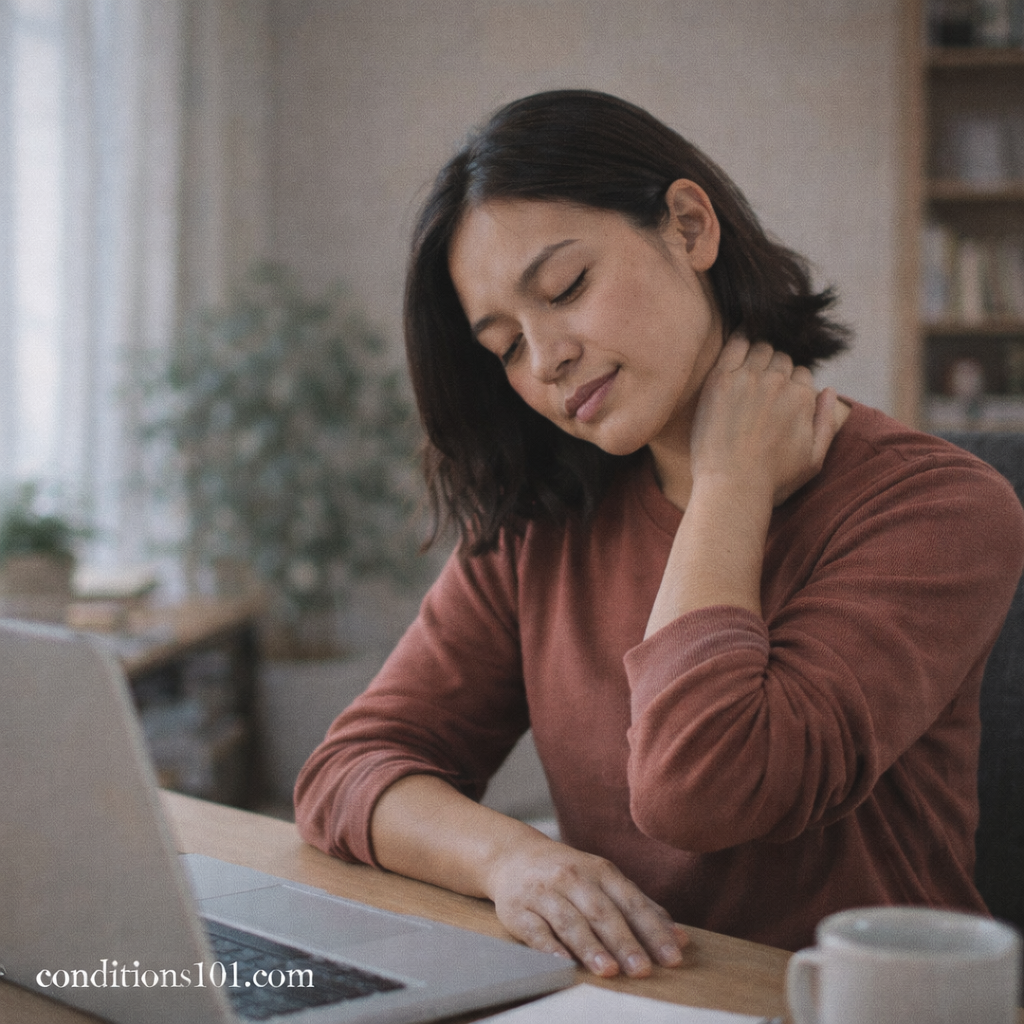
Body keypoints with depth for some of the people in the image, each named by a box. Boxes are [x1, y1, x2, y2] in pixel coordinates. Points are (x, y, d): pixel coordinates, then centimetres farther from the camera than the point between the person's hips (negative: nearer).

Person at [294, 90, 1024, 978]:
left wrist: (732, 482, -11)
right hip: (617, 999, 4)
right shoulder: (539, 523, 6)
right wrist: (509, 856, -17)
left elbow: (697, 791, -22)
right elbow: (349, 769, 1)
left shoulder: (938, 510, -10)